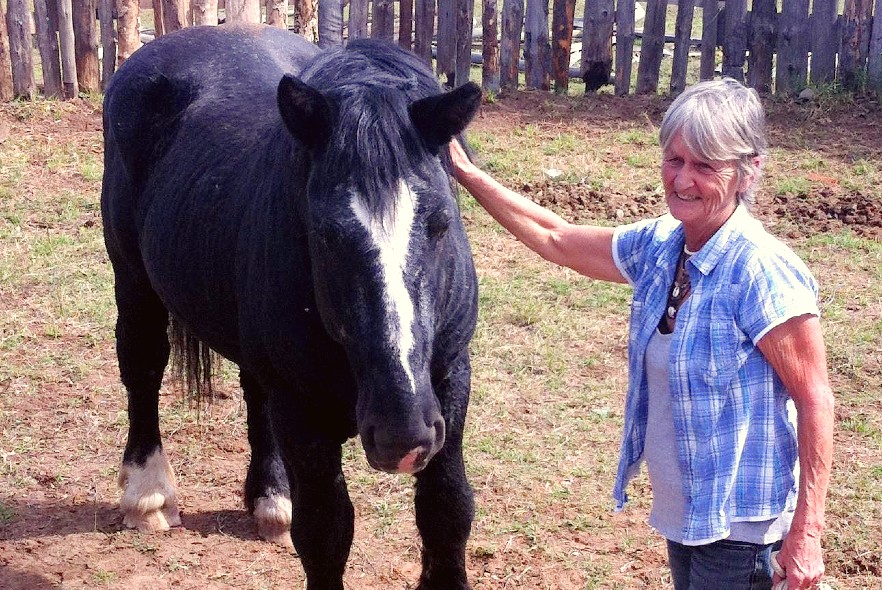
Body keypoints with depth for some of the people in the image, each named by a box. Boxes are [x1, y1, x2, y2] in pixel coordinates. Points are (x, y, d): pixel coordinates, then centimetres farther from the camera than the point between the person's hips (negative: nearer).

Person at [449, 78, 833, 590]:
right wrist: (467, 172, 9)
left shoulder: (764, 273, -22)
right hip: (681, 511, 7)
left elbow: (815, 403, -19)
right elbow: (554, 239, 11)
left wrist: (807, 534, -19)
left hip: (739, 527, -7)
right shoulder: (658, 247, -1)